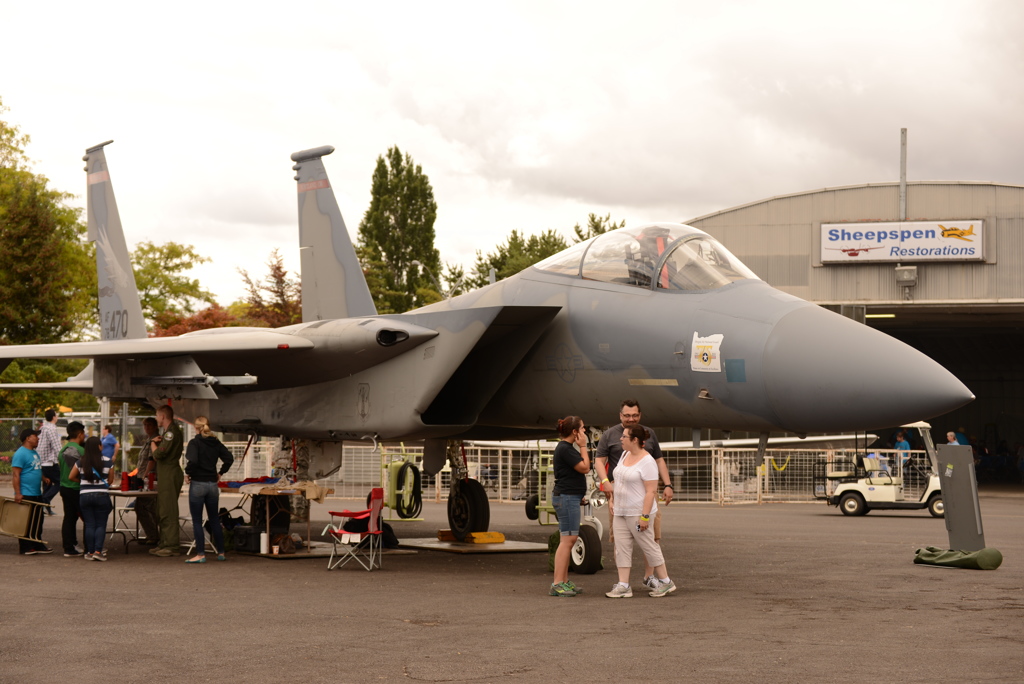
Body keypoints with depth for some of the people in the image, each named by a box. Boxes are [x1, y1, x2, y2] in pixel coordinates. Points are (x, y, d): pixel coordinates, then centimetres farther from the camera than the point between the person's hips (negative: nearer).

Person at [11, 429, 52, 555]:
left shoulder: (34, 453, 16)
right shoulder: (20, 454, -14)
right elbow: (15, 475, -19)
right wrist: (17, 493, -23)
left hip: (37, 494, 9)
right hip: (25, 495, -9)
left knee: (38, 521, 13)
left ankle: (38, 545, 21)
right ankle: (25, 548, 3)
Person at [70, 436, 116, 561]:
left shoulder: (81, 462, 2)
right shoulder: (108, 462, -4)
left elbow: (71, 477, 9)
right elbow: (110, 481, 2)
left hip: (84, 495, 2)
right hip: (101, 495, -2)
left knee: (89, 525, 7)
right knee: (101, 525, 5)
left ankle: (90, 552, 6)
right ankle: (98, 551, -4)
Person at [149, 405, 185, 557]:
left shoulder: (172, 432, -14)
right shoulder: (169, 431, 21)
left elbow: (158, 454, -20)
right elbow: (156, 456, 24)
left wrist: (153, 444, 0)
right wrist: (156, 442, 6)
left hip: (170, 475, -11)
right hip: (165, 476, 11)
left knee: (168, 512, -11)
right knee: (163, 511, 14)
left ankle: (173, 546, -12)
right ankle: (164, 544, 19)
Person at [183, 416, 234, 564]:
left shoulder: (194, 442, -11)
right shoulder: (216, 443, 6)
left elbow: (192, 461, -24)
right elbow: (229, 458, 3)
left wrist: (188, 473, -9)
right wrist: (220, 473, 12)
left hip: (197, 484, -6)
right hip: (212, 484, 6)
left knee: (197, 521, 0)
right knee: (214, 519, 15)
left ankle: (201, 554, -3)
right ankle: (221, 552, 19)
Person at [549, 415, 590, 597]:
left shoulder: (566, 448, 17)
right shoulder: (565, 449, -16)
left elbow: (584, 468, 19)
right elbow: (584, 468, -14)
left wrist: (581, 447, 14)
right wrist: (583, 446, -9)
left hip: (569, 498, 11)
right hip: (566, 498, -11)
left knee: (570, 540, 13)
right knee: (567, 539, -11)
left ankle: (564, 582, 17)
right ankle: (557, 585, -12)